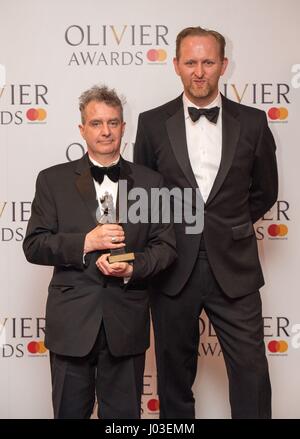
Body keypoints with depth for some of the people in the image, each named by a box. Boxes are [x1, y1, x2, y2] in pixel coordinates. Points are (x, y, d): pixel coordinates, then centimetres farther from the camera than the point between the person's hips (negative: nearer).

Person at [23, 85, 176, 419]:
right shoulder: (53, 180, 2)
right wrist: (85, 243, -18)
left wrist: (133, 268, -15)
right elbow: (33, 246, -3)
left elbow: (165, 245, 4)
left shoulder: (150, 182, 6)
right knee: (70, 412, 14)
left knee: (124, 414, 14)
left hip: (127, 323, 1)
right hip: (72, 321, 0)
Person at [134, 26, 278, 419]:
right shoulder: (153, 123, 1)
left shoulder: (252, 122, 1)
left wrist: (230, 226, 9)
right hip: (174, 267, 0)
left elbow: (265, 191, 12)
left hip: (233, 268, 0)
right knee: (175, 371, 13)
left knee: (251, 371, 3)